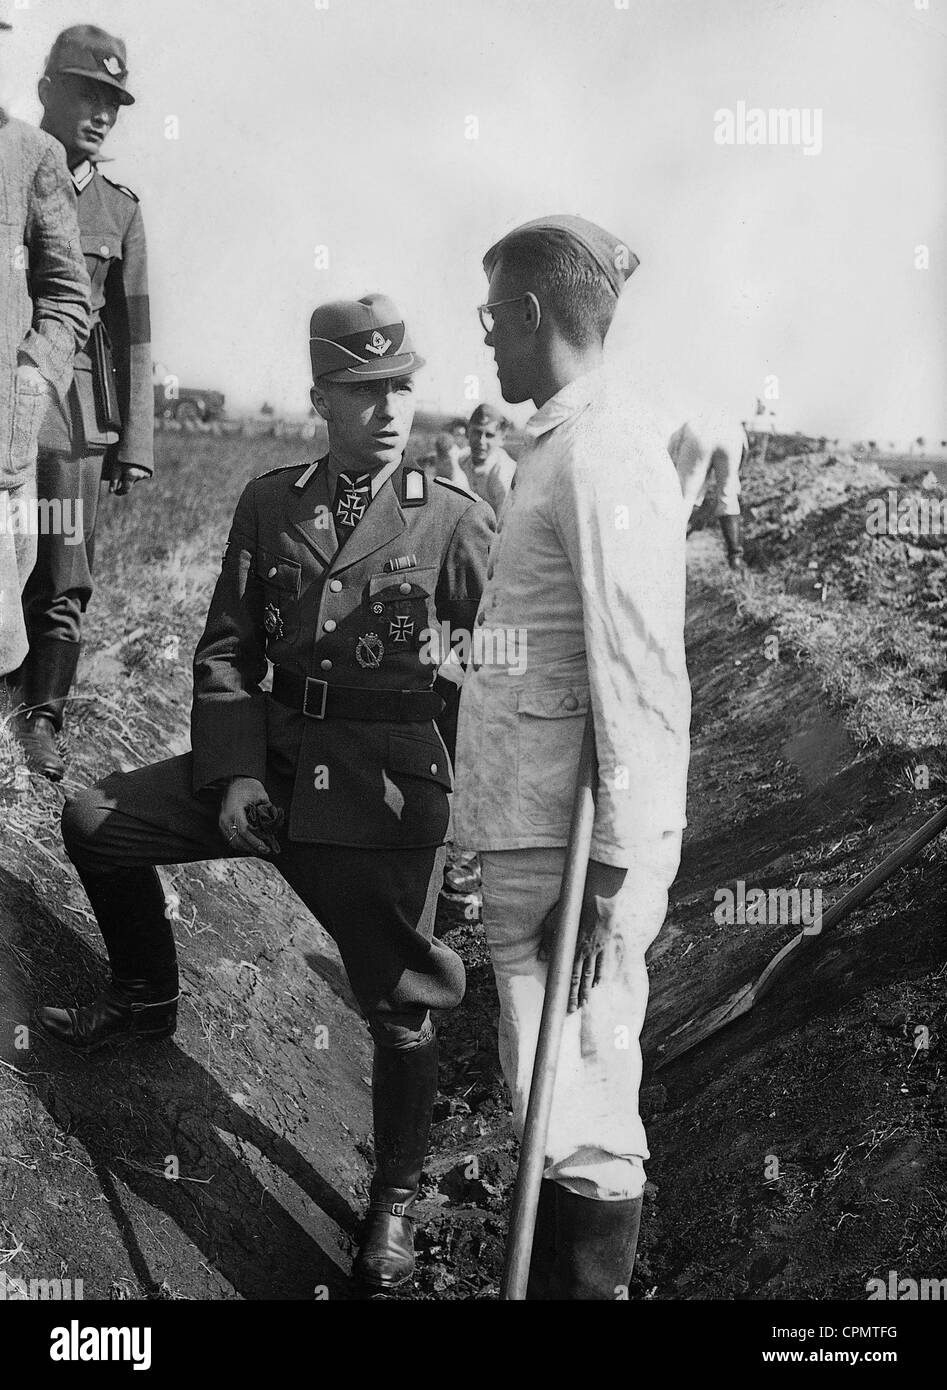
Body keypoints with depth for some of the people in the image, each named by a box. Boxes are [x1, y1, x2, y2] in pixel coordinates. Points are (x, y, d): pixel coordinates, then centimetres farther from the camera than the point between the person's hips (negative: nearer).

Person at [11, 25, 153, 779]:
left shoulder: (119, 207, 12)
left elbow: (132, 334, 12)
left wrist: (136, 443, 6)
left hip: (72, 412, 2)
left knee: (64, 584, 0)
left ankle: (40, 724, 9)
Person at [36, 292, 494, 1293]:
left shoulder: (455, 522, -4)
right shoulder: (269, 503, 6)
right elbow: (226, 647, 7)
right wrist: (233, 773, -6)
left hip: (387, 789, -4)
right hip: (273, 756, 4)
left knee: (399, 1011, -3)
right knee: (95, 820, 0)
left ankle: (394, 1203, 21)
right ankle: (146, 997, 25)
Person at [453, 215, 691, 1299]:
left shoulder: (601, 454, -15)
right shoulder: (568, 444, 15)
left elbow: (636, 676, -20)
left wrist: (610, 869, -20)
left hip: (575, 844, -10)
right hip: (538, 832, 10)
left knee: (577, 1114, -2)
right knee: (567, 1102, 18)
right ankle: (555, 1279, 30)